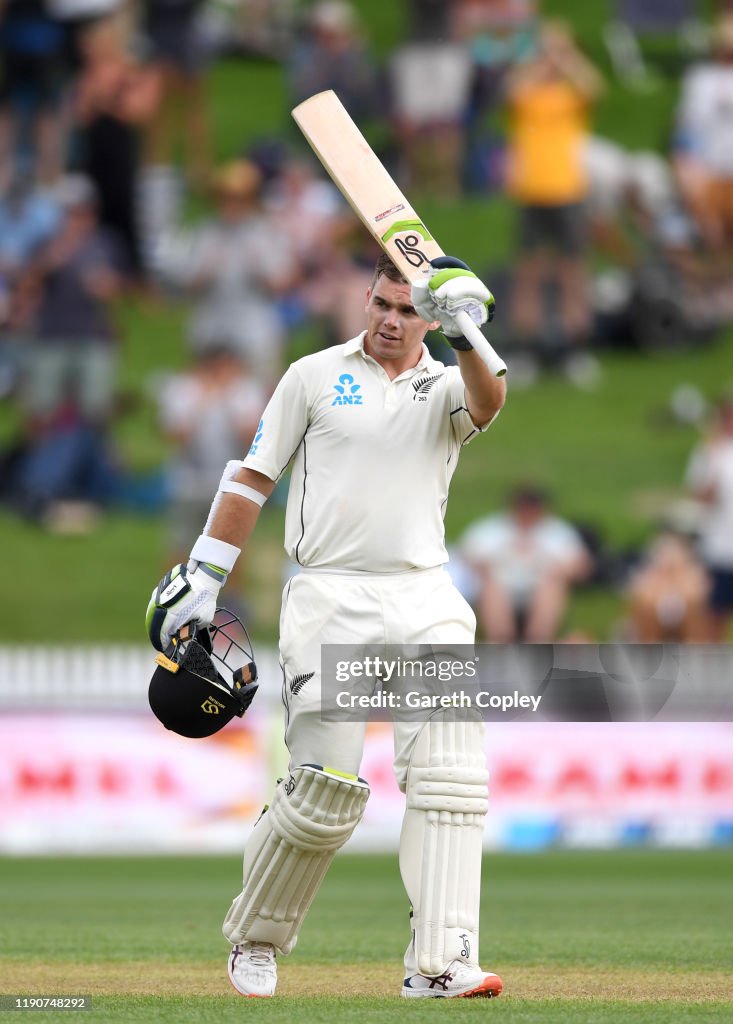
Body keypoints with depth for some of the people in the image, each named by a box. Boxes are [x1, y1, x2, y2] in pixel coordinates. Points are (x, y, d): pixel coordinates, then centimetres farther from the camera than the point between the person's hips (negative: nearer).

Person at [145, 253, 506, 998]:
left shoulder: (447, 389, 11)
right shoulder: (315, 376, 9)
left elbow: (488, 401, -14)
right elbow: (253, 477, 9)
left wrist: (465, 334, -33)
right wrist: (203, 578, 4)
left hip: (425, 601, 2)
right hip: (329, 597, -2)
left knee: (449, 770, -13)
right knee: (326, 788, -8)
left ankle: (441, 963, -18)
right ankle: (254, 942, 14)